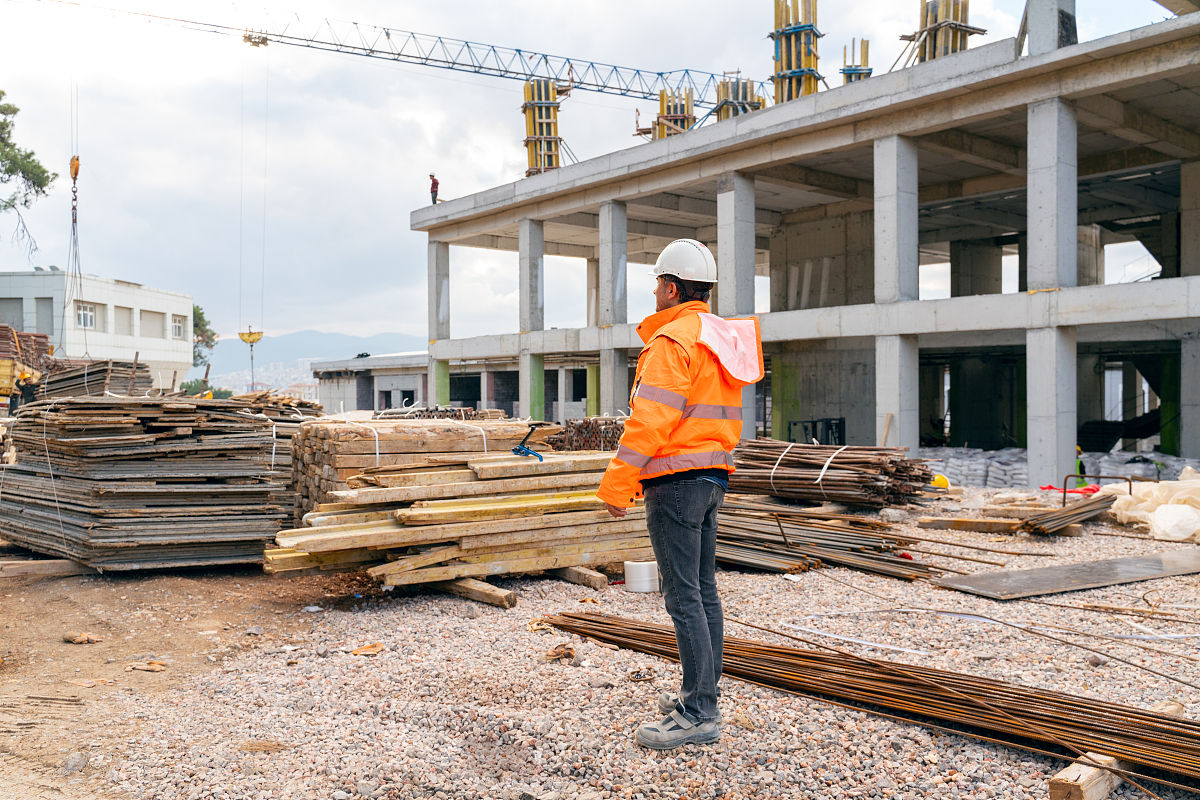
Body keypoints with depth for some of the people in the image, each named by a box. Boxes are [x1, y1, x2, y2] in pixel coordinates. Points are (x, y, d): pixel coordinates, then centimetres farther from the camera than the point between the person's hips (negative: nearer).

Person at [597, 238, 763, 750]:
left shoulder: (672, 340, -15)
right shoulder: (723, 338, 15)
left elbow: (649, 420, -20)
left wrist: (616, 485, -16)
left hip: (676, 478, -10)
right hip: (714, 476, 10)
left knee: (683, 596, -7)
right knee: (703, 588, 14)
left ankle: (699, 715, -4)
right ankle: (702, 694, 23)